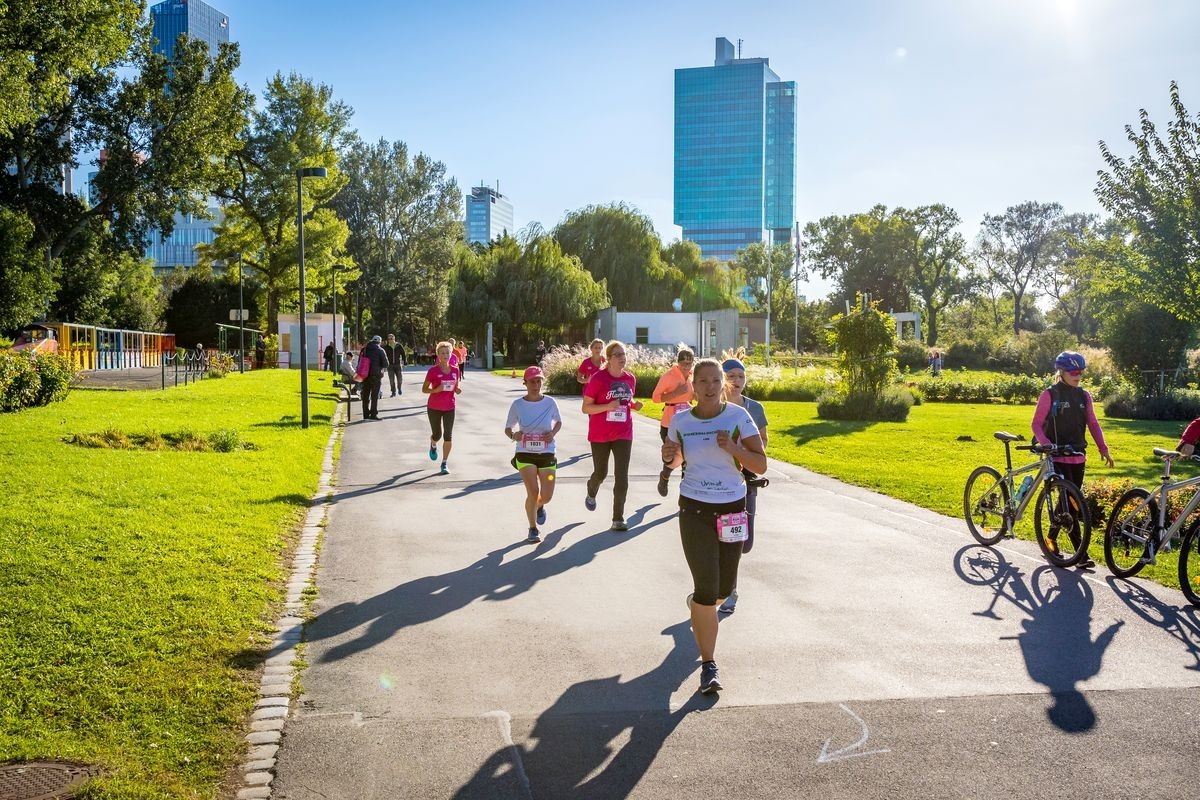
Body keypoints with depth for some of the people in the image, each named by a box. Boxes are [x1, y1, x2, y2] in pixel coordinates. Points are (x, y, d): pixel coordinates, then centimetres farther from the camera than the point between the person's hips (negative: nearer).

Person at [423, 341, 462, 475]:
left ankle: (445, 463, 7)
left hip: (449, 408, 2)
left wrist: (457, 390, -9)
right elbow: (424, 389, -7)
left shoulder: (455, 370, 1)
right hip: (434, 408, -2)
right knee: (437, 434, 9)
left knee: (448, 435, -4)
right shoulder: (433, 371, -11)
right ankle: (433, 445, 47)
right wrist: (435, 390, -25)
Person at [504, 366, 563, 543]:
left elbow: (559, 421, 14)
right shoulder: (517, 405, -5)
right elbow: (507, 428, 4)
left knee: (547, 496, -1)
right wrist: (513, 435, -20)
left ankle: (539, 506, 40)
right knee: (533, 492, -14)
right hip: (525, 455, -1)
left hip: (547, 454, 1)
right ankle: (533, 529, 8)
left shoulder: (550, 402, -3)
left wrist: (553, 433, -7)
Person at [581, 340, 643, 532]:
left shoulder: (630, 379, 2)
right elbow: (586, 408, -10)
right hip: (600, 435, -3)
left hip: (623, 435, 3)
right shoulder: (598, 378, -13)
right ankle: (591, 493, 49)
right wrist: (607, 407, -25)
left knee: (622, 476, -5)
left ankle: (618, 519, 2)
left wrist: (634, 405, -3)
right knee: (601, 473, 13)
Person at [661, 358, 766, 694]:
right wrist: (668, 457, -7)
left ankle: (697, 604, 49)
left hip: (732, 509, 1)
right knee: (707, 589, -8)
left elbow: (760, 465, -6)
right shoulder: (680, 421, -2)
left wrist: (734, 448, -22)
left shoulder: (739, 416, -5)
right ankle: (709, 666, 1)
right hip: (694, 510, -1)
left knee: (724, 588, 13)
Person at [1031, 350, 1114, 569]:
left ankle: (1051, 538, 29)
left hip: (1077, 457, 6)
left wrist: (1103, 449, 4)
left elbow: (1093, 424, 13)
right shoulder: (1050, 395, -6)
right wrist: (1046, 444, -20)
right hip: (1057, 457, -6)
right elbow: (1036, 424, -5)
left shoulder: (1084, 396, 9)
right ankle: (1082, 554, -12)